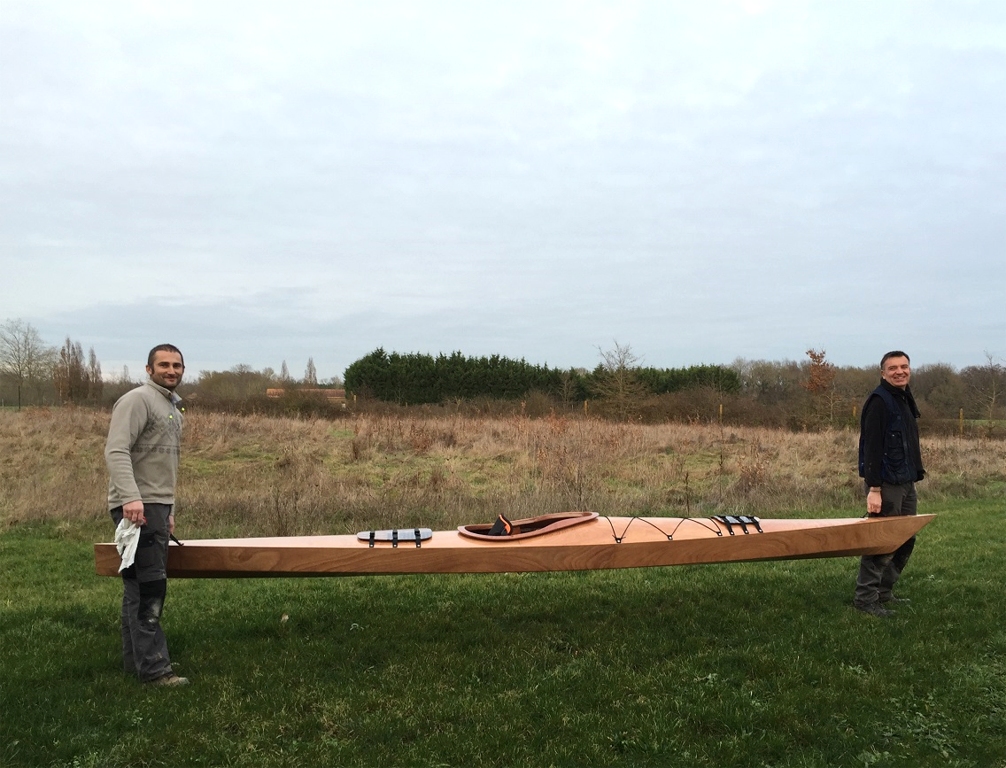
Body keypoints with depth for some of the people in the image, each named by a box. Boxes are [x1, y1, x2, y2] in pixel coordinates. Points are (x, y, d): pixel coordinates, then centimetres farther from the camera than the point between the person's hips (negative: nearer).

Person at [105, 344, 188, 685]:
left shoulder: (173, 408, 21)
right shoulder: (138, 400, -8)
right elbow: (116, 451, -20)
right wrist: (130, 497, -30)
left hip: (157, 507, 9)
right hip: (137, 508, -9)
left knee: (141, 588, 13)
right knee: (148, 588, -10)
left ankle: (136, 659, 20)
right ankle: (154, 668, -7)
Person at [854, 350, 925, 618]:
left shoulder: (905, 399, 16)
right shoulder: (879, 401, -13)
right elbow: (872, 447, -19)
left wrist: (917, 473, 15)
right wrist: (874, 488, -23)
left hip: (906, 483, 10)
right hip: (887, 483, -9)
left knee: (906, 541, 14)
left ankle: (884, 592, 25)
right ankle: (865, 598, 3)